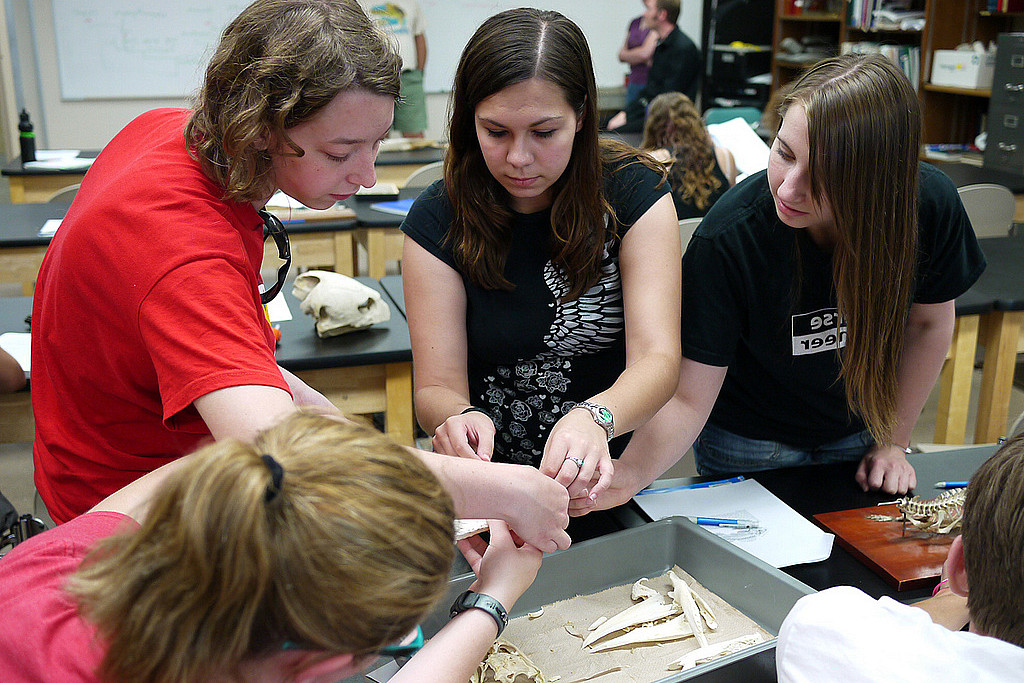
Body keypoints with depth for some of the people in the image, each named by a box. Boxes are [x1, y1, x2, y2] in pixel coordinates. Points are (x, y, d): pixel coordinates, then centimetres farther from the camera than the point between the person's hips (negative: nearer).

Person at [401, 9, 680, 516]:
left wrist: (595, 418, -37)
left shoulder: (633, 193, -6)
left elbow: (658, 358, -15)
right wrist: (459, 417, -33)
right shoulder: (438, 220, -6)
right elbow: (436, 386, -9)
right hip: (491, 486, 2)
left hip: (614, 477, -2)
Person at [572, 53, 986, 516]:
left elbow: (929, 322, -4)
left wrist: (893, 442, -1)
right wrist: (626, 476, -45)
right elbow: (687, 399, -28)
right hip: (750, 444, -3)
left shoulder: (929, 204, -23)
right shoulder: (729, 235, -32)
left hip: (858, 433, 3)